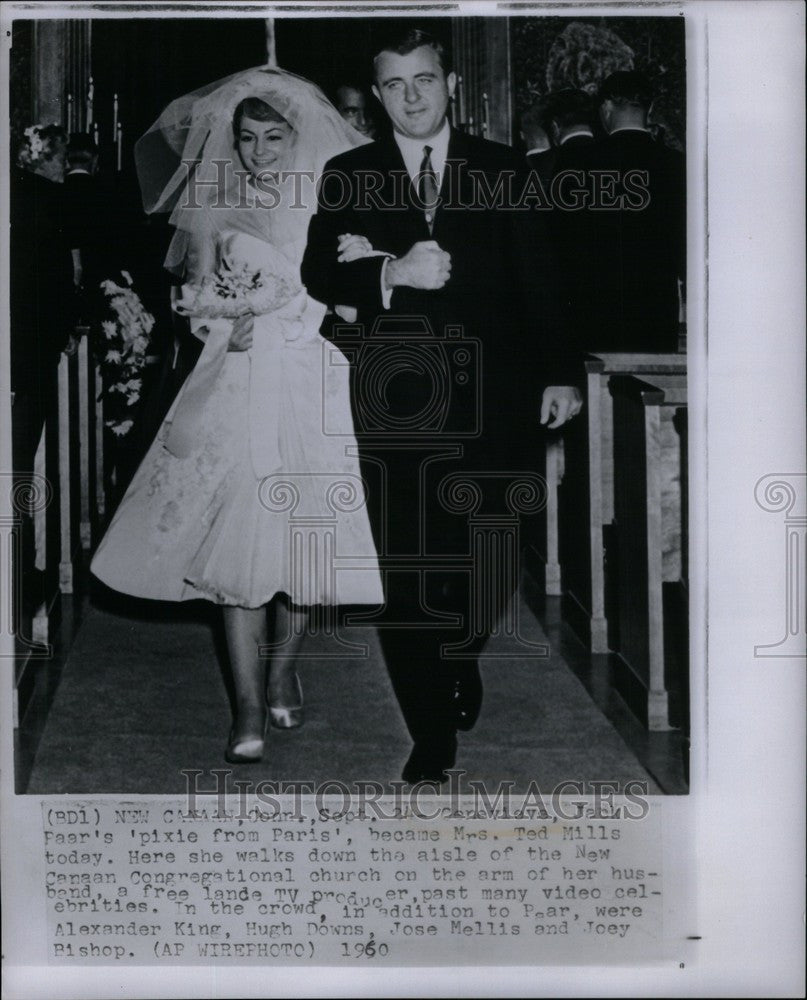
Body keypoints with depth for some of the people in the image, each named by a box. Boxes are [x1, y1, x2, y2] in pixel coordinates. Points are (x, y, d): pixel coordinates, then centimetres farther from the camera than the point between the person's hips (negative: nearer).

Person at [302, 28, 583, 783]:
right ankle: (431, 736, 9)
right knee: (407, 574, -1)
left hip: (490, 401, 0)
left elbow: (535, 279, 6)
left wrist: (557, 374, -2)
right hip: (395, 403, 0)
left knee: (488, 564, 3)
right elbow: (317, 275, 1)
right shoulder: (348, 177, 9)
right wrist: (390, 275, -16)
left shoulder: (501, 170, 8)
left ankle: (461, 662, 36)